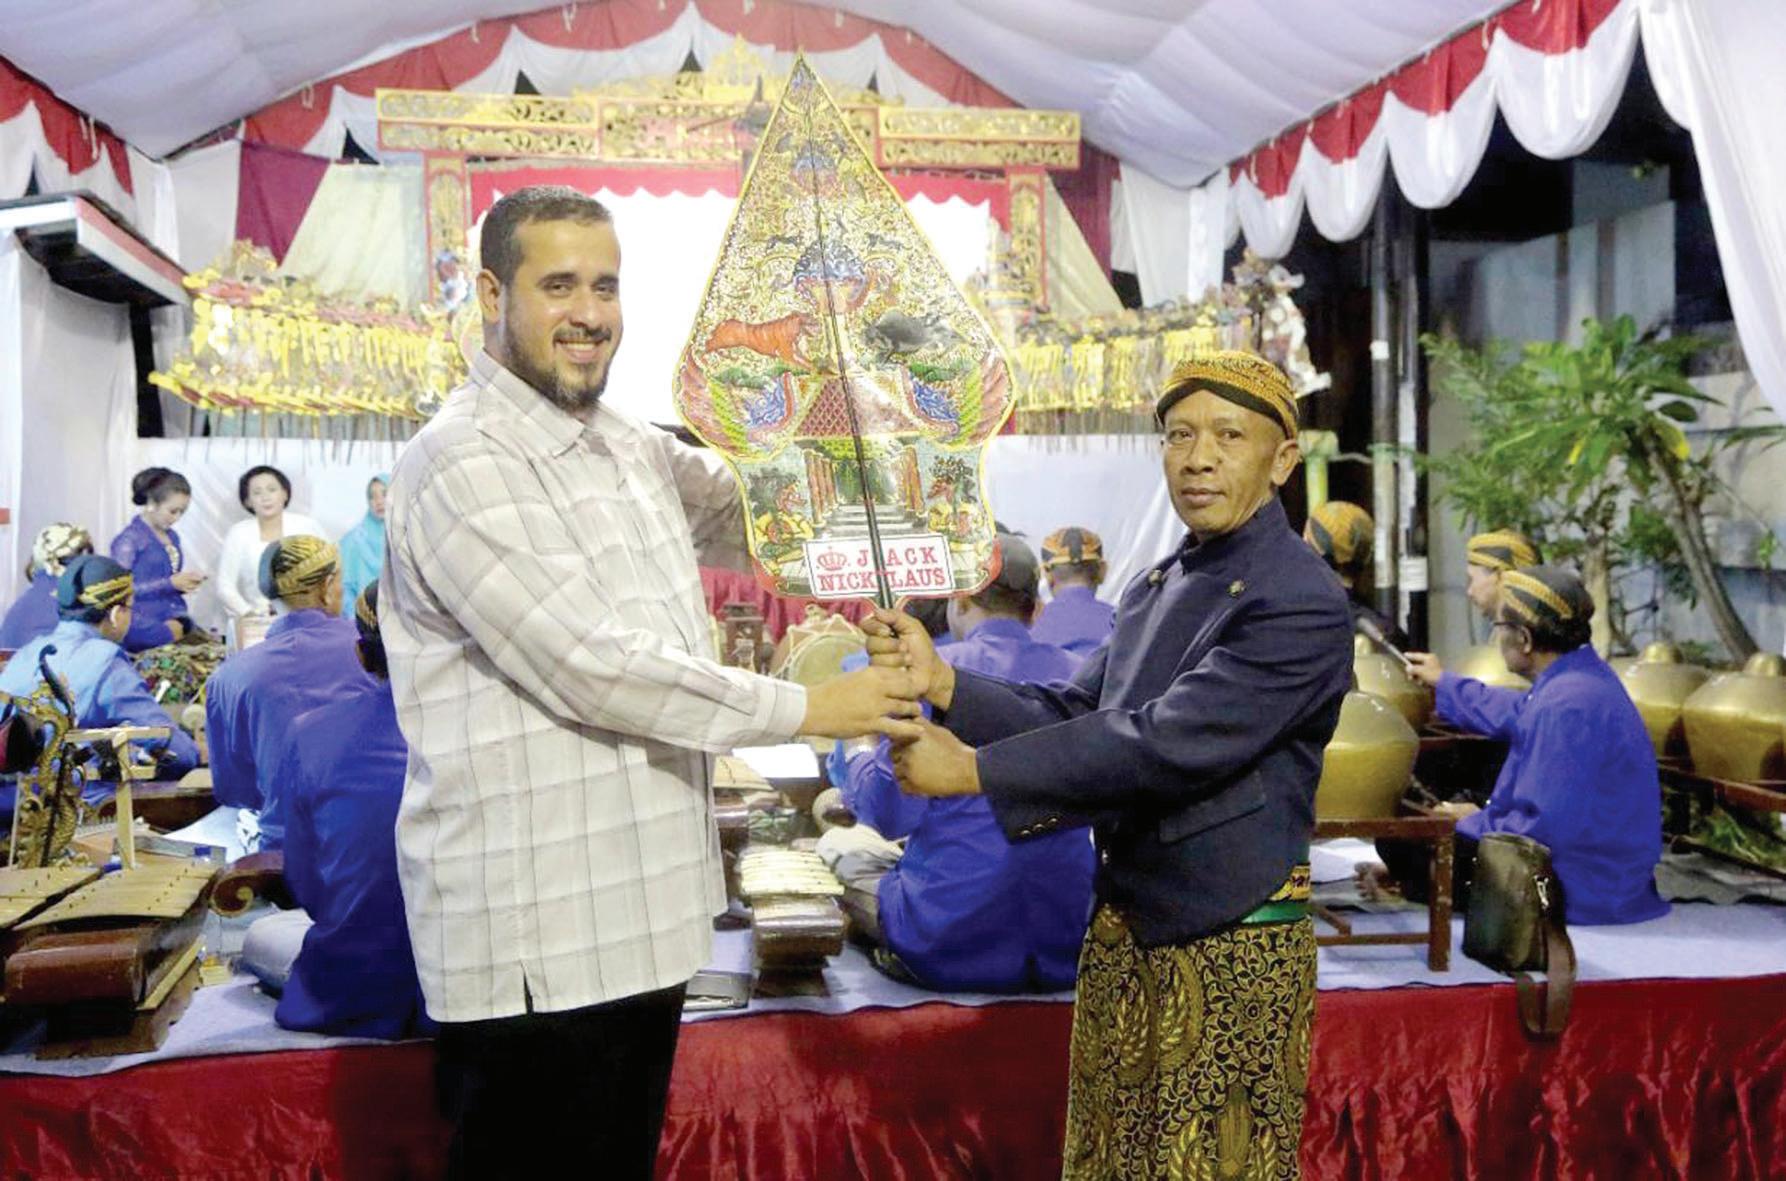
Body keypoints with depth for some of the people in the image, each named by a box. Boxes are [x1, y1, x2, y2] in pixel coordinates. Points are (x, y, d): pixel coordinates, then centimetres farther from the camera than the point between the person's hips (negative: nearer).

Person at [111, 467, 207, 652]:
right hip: (143, 626, -6)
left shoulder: (172, 537, 15)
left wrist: (184, 584, 4)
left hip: (175, 620, 6)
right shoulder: (130, 539, -4)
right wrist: (170, 583, -11)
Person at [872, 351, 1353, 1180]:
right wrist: (940, 683, -11)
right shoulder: (1152, 590, 10)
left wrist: (975, 770, -23)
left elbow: (1166, 745, -24)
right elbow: (1072, 714, 6)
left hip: (1230, 945, -7)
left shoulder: (1301, 605, -17)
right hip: (1123, 927, 7)